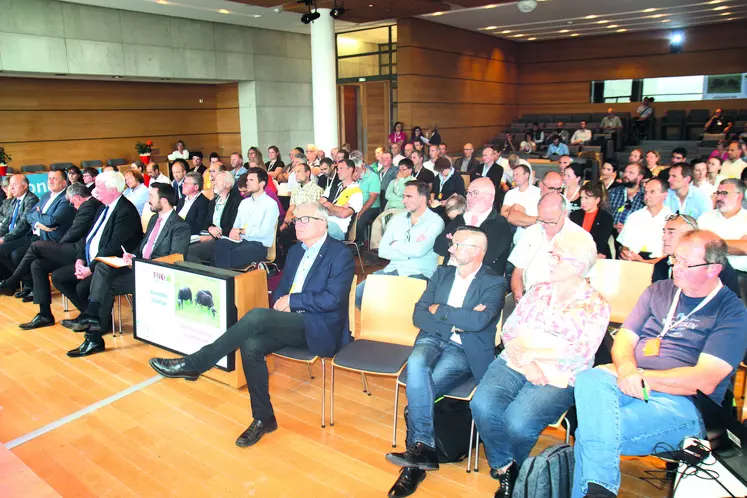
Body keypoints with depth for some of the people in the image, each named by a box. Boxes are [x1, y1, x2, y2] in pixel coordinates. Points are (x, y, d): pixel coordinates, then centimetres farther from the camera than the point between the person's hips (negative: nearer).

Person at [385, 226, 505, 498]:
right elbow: (419, 315, 4)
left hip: (465, 350, -4)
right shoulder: (442, 273, 13)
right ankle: (423, 447, -27)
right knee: (416, 364, -31)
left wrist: (439, 310, -8)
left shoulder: (494, 283, -1)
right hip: (433, 339, 4)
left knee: (420, 384, -29)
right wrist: (457, 321, -11)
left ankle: (418, 447, -14)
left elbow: (479, 321, -20)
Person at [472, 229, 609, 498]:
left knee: (518, 421, -27)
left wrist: (531, 353, -13)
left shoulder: (596, 306, 1)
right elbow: (509, 330, 7)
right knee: (482, 405, -24)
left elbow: (581, 353, -11)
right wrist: (524, 362, -11)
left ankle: (513, 471, 8)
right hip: (513, 364, 4)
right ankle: (504, 468, 1)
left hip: (557, 378, -4)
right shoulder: (538, 291, 13)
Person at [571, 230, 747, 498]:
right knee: (588, 379, -33)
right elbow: (624, 339, 12)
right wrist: (626, 370, -11)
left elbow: (704, 381, -10)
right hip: (628, 384, 5)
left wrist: (642, 377, -12)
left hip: (682, 404, -5)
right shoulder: (659, 290, 17)